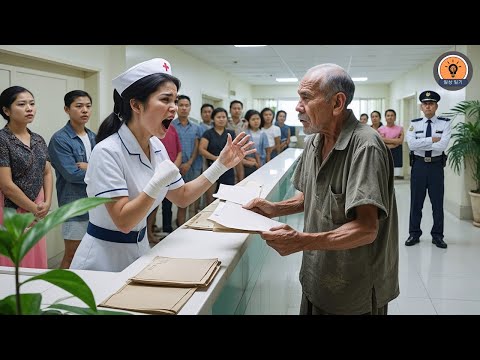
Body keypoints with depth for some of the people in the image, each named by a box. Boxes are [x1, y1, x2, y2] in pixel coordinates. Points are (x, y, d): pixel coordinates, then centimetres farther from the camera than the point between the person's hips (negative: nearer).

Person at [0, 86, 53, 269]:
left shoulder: (39, 140, 9)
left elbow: (47, 173, 13)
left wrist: (46, 204, -3)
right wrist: (34, 209, -8)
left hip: (36, 213, 6)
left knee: (36, 263, 11)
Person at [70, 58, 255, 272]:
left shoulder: (157, 147, 0)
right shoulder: (107, 152, -23)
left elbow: (182, 197, 5)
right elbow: (123, 221, -25)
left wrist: (220, 165, -3)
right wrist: (158, 182, -34)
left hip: (140, 247, 7)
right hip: (105, 257, -7)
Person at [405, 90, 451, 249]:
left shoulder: (445, 123, -2)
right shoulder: (414, 123, 2)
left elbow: (442, 145, -17)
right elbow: (411, 144, -14)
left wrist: (421, 144, -14)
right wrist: (432, 139, -16)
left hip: (436, 165, -1)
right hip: (419, 165, 1)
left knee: (437, 202, 7)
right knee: (416, 201, 8)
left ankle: (437, 235, 20)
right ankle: (414, 234, 20)